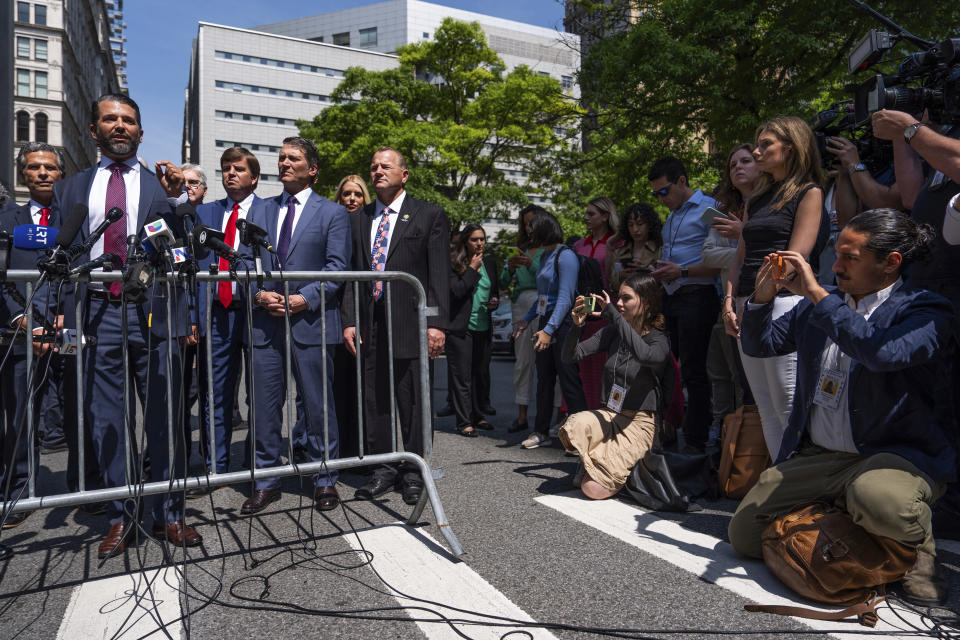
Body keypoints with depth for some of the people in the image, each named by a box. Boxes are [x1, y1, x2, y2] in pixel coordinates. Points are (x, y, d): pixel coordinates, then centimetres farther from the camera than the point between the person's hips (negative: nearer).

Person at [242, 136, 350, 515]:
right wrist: (260, 294, -6)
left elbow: (337, 267, -3)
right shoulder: (259, 210, 17)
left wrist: (302, 299, -14)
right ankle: (265, 482, 22)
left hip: (310, 321, -3)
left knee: (318, 405, 4)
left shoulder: (332, 213, 5)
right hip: (265, 322, 4)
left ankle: (325, 480, 18)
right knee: (264, 406, 8)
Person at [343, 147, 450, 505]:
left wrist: (436, 322, -11)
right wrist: (349, 321, 4)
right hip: (370, 325, 4)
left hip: (411, 324, -4)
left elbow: (440, 274, -3)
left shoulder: (430, 216, 4)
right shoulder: (358, 220, 16)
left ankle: (413, 472, 16)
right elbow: (351, 273, 13)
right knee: (374, 402, 9)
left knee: (413, 402, 3)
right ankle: (384, 469, 22)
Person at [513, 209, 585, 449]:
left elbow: (565, 297, -19)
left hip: (563, 323, -9)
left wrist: (549, 330, -25)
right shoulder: (545, 256, 16)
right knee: (544, 379, 11)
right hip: (546, 322, 9)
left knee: (569, 380, -6)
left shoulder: (566, 256, -12)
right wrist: (527, 319, 20)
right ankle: (541, 432, 20)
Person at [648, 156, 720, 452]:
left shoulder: (709, 209, -6)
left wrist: (682, 271, -20)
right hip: (670, 298, 8)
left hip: (696, 297, -8)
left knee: (693, 372, -6)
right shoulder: (671, 217, 22)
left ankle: (696, 442, 1)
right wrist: (662, 270, 10)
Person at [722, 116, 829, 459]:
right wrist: (730, 301, 4)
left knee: (790, 408, -7)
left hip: (784, 304, -7)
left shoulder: (809, 193, 0)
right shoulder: (757, 198, 22)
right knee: (767, 411, 8)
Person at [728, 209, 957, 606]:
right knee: (744, 535, 1)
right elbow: (759, 345, 12)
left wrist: (816, 293, -25)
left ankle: (919, 548, -4)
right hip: (814, 455, 6)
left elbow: (882, 351, -31)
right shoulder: (822, 305, 10)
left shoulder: (926, 312, -8)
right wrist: (763, 297, -6)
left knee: (875, 499, -41)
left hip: (898, 454, -5)